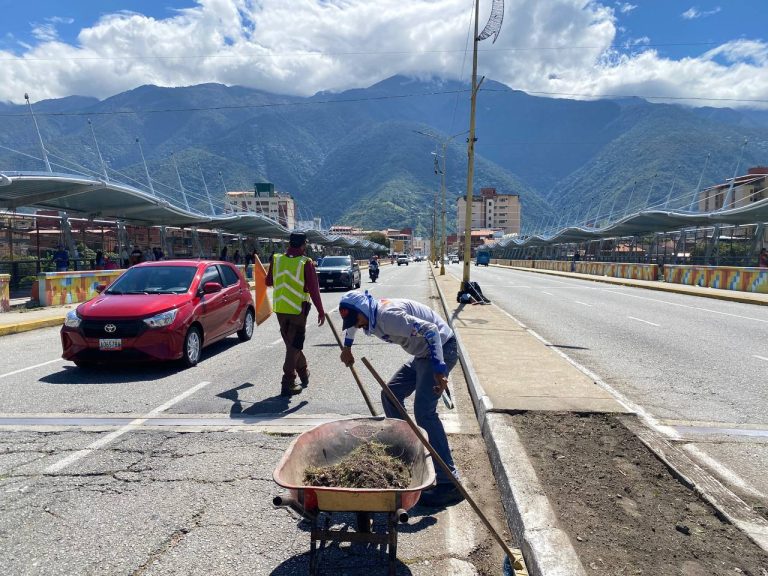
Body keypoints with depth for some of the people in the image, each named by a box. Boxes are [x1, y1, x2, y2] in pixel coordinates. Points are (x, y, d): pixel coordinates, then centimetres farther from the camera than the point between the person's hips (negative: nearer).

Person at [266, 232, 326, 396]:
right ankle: (287, 384, 1)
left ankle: (304, 373, 36)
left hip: (280, 309, 5)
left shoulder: (276, 260, -1)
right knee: (294, 346, 3)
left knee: (291, 343, 20)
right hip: (298, 310, -5)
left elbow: (268, 281, 11)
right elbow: (314, 290, -13)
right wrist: (321, 311, -5)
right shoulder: (306, 263, -14)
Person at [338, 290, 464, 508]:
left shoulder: (388, 315, -26)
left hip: (441, 350, -10)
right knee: (390, 395, 13)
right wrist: (346, 348, 39)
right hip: (422, 354, 10)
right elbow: (351, 324, 30)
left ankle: (448, 483, -15)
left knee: (424, 412, -18)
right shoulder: (371, 316, 4)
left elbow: (430, 330, -34)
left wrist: (439, 370, -38)